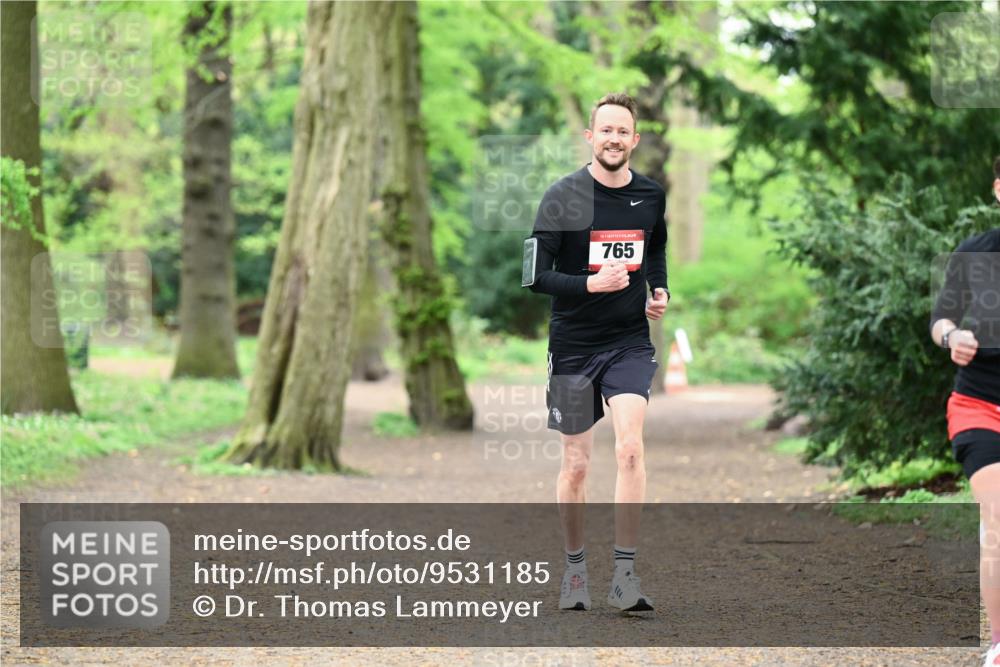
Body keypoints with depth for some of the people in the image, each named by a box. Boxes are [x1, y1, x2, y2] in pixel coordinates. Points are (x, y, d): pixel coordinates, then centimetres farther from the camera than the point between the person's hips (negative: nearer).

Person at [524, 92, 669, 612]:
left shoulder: (651, 196, 4)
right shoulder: (562, 198, -9)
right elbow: (536, 277, -11)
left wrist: (659, 290, 7)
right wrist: (590, 283, -25)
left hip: (629, 342, 2)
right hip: (573, 346, -1)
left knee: (629, 446, -18)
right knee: (576, 465, 6)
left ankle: (625, 575, -16)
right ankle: (575, 569, 26)